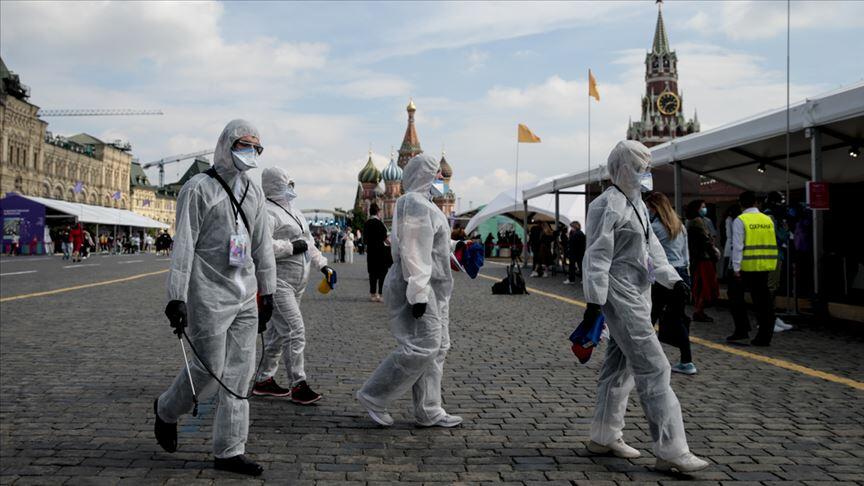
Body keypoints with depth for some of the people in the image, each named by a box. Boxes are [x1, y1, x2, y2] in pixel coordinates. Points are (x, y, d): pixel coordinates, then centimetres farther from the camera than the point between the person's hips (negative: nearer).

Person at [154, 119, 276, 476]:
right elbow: (183, 245, -11)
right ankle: (167, 410, 28)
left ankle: (230, 451, 12)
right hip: (209, 296, -6)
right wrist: (177, 296, -16)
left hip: (245, 297, 7)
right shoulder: (199, 188, -6)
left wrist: (267, 292, 17)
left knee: (239, 373, 5)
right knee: (209, 369, -3)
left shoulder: (254, 192, 15)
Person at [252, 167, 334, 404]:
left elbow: (308, 242, 27)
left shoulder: (293, 211, 20)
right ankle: (298, 385, -8)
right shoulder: (268, 212, -12)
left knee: (278, 331, 14)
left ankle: (263, 380, 24)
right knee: (295, 331, -13)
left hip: (296, 282, 10)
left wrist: (323, 265, 18)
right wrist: (291, 247, -19)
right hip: (277, 280, -10)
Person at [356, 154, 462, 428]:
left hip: (431, 290, 11)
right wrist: (418, 294, -25)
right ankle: (373, 396, -3)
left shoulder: (421, 203, 19)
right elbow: (414, 253, -22)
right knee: (421, 346, -13)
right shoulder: (416, 205, -14)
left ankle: (428, 412, 13)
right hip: (417, 287, -11)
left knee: (436, 348, 9)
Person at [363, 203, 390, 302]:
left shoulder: (367, 223, 6)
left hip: (370, 250, 7)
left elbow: (364, 239, 10)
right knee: (382, 272, -1)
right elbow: (384, 237, -14)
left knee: (372, 272, 12)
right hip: (380, 250, -7)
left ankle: (373, 294, 16)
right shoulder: (378, 222, -14)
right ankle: (380, 294, -5)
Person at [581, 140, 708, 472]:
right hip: (621, 297, -10)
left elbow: (651, 246, 19)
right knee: (654, 368, -10)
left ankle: (604, 437, 26)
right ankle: (670, 450, -7)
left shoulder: (637, 204, 16)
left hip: (637, 295, 10)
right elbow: (597, 256, -17)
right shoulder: (608, 205, -14)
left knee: (620, 366, 15)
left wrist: (671, 278, 6)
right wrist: (594, 301, -19)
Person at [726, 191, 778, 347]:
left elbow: (738, 246, -13)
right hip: (765, 266, 5)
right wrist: (771, 266, 19)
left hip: (747, 266, -5)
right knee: (762, 299, 8)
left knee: (736, 294, 12)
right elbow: (772, 245, 11)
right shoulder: (768, 220, 8)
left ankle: (742, 330, 7)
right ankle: (764, 336, 9)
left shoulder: (740, 220, -7)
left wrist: (736, 268, -12)